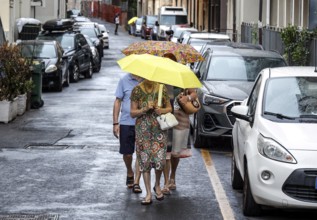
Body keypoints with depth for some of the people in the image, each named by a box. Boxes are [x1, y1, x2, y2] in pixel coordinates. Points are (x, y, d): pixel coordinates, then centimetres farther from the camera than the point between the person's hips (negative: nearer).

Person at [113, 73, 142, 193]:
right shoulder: (124, 81, 0)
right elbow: (118, 101, 3)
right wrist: (115, 123, 0)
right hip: (126, 123, 0)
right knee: (127, 153, 9)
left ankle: (136, 182, 6)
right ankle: (130, 173, 37)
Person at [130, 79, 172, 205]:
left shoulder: (162, 89, 3)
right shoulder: (137, 90, 0)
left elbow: (169, 108, 12)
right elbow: (132, 113, 2)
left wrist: (162, 110, -9)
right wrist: (144, 109, -15)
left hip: (159, 128, 0)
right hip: (142, 129, 0)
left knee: (160, 160, -8)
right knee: (145, 160, -2)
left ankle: (157, 186, 20)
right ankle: (148, 194, 5)